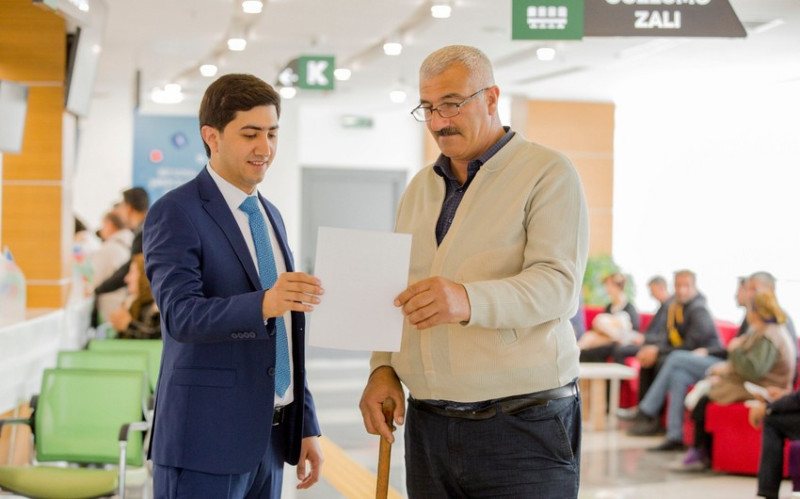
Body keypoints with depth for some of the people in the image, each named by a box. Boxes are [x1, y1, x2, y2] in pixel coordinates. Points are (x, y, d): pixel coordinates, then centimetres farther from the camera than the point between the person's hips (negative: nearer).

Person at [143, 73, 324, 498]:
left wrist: (305, 425, 15)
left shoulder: (270, 216, 16)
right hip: (204, 443, -7)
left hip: (268, 438, 7)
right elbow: (181, 314, -22)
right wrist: (263, 303, -38)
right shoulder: (175, 214, -8)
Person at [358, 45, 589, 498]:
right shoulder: (420, 188, 17)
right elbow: (395, 291, 19)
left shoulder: (548, 173, -4)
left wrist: (468, 301, -34)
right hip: (427, 423, 6)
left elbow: (558, 283, -17)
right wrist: (383, 368, 1)